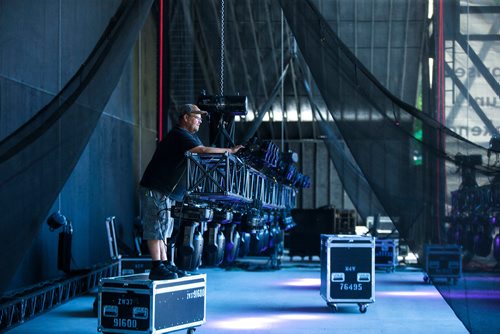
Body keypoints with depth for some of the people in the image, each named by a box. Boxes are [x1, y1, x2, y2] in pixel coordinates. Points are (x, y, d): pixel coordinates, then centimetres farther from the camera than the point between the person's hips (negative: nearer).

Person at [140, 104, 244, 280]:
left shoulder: (190, 136, 16)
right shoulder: (179, 135, -18)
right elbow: (203, 151, -27)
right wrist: (229, 151, -19)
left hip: (167, 191, 11)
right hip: (155, 188, -11)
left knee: (164, 227, 12)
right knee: (156, 227, -10)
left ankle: (165, 264, 16)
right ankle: (156, 268, -11)